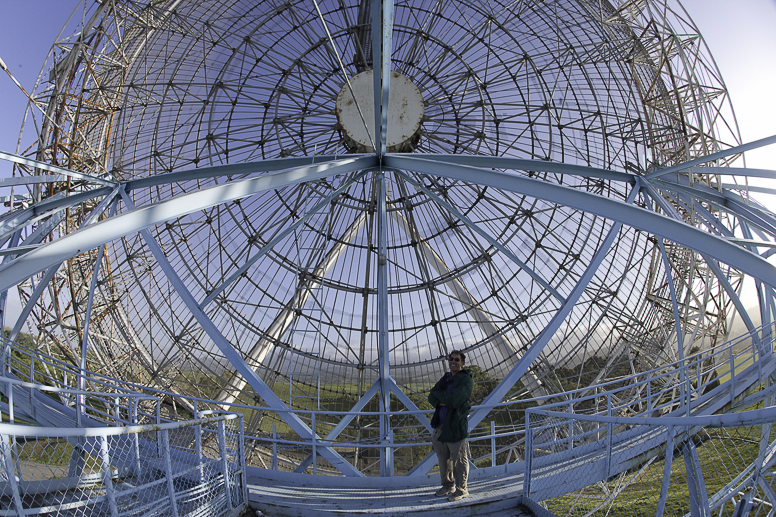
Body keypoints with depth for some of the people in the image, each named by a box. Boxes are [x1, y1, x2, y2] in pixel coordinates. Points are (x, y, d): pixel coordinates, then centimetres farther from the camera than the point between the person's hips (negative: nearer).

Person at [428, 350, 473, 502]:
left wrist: (439, 394, -5)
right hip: (441, 424, 7)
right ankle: (448, 486, 31)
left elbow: (454, 399, -21)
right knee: (443, 458, 16)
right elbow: (431, 397, 9)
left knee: (459, 460, 3)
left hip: (456, 425, -7)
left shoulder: (465, 380, -8)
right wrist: (441, 402, -12)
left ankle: (461, 489, 17)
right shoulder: (445, 378, 15)